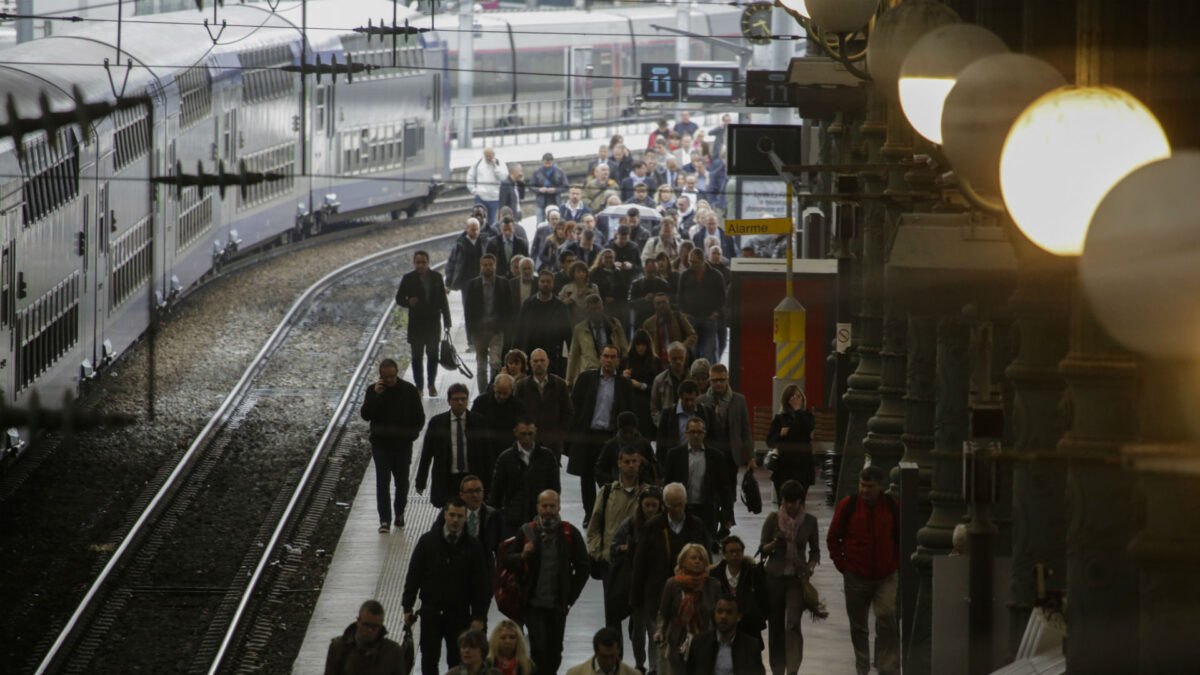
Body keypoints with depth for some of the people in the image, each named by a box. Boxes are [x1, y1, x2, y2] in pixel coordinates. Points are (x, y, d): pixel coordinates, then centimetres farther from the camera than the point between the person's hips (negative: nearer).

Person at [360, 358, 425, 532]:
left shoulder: (409, 390, -1)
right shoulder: (373, 390, -1)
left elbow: (419, 417, 5)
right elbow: (365, 415, -10)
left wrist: (411, 433, -9)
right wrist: (375, 395, -19)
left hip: (403, 444, 1)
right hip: (381, 444, -1)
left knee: (402, 481, 11)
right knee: (382, 482, -7)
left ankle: (400, 512, 32)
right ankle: (384, 520, -6)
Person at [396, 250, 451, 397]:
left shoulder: (436, 278, 4)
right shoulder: (408, 279, -2)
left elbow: (443, 301, 7)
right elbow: (399, 298, 3)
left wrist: (446, 322, 5)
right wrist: (408, 302, -20)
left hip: (433, 323, 1)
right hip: (416, 323, -1)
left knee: (433, 354, 4)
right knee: (417, 357, 2)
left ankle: (431, 384, 19)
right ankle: (419, 386, 9)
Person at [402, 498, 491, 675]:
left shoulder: (473, 547, -1)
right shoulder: (428, 541, 1)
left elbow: (482, 584, 1)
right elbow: (413, 575, 5)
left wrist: (479, 616, -4)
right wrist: (407, 607, 1)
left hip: (459, 614, -1)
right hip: (430, 612, 1)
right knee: (429, 660, 5)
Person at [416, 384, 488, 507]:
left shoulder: (478, 421, 2)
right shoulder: (437, 422, 1)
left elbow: (486, 453, 6)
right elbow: (426, 453, 5)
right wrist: (420, 482, 4)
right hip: (447, 481, 0)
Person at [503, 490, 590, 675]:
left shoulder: (570, 533, 1)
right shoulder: (526, 532, 1)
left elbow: (583, 568, 8)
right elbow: (508, 561, 7)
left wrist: (570, 598, 3)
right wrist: (522, 556, -16)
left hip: (558, 604, 1)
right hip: (533, 603, -1)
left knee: (554, 652, 6)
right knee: (538, 648, -12)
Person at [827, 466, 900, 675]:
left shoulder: (892, 507, 0)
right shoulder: (848, 505, -3)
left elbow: (900, 537, 14)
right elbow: (833, 538, 6)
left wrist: (896, 562, 5)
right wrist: (841, 564, 0)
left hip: (886, 577, -1)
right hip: (856, 577, 1)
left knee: (887, 618, -16)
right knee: (858, 625, 10)